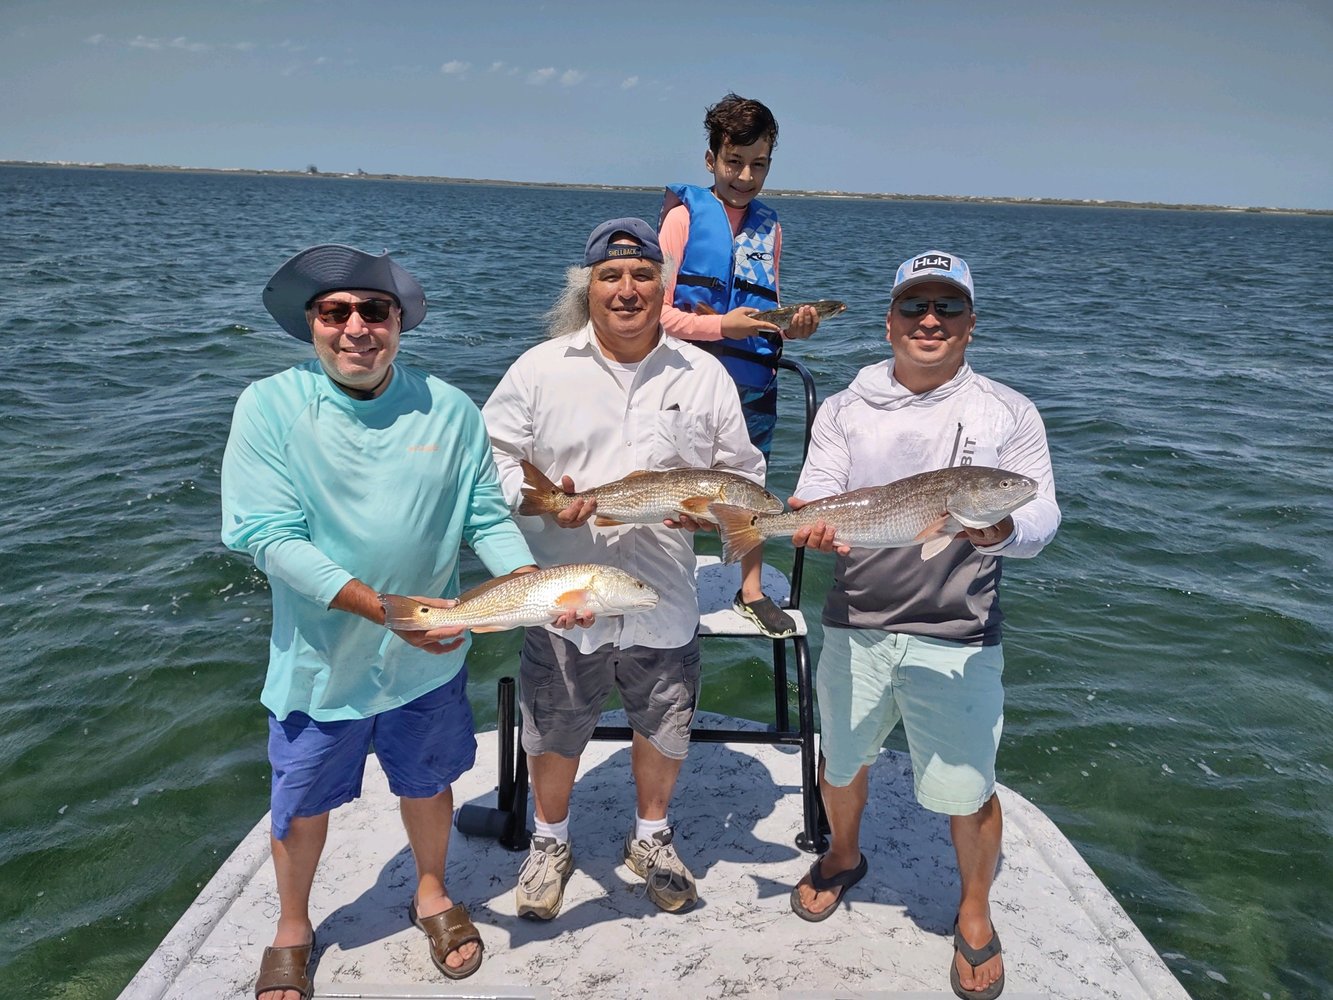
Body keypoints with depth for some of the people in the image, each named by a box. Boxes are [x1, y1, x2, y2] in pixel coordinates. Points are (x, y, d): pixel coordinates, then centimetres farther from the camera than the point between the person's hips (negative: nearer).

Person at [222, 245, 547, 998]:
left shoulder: (449, 410, -7)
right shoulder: (270, 408, -14)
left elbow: (489, 519, -4)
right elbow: (270, 537, -20)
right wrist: (386, 609, -28)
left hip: (429, 656, 2)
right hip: (321, 659, -1)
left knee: (427, 784, 21)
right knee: (302, 803, 17)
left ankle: (433, 894, 50)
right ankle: (293, 930, 44)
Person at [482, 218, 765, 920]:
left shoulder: (704, 376, 3)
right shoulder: (541, 369, -2)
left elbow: (742, 472, 9)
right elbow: (494, 455, 2)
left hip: (664, 598, 2)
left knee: (664, 729, 16)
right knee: (554, 731, 13)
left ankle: (651, 837, 42)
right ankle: (550, 843, 39)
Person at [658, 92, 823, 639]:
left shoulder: (768, 225, 11)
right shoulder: (685, 213, -3)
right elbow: (658, 311, -10)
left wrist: (793, 326, -2)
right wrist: (721, 326, -20)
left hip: (754, 380, 4)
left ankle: (751, 590, 26)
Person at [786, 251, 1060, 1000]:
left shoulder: (1009, 414, 1)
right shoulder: (846, 409, 6)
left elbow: (1043, 517, -6)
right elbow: (815, 497, 0)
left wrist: (999, 530, -30)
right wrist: (816, 524, -25)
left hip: (958, 637, -2)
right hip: (856, 624, 3)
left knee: (968, 791, 4)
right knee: (842, 758, 20)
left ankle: (975, 914, 32)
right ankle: (844, 856, 50)